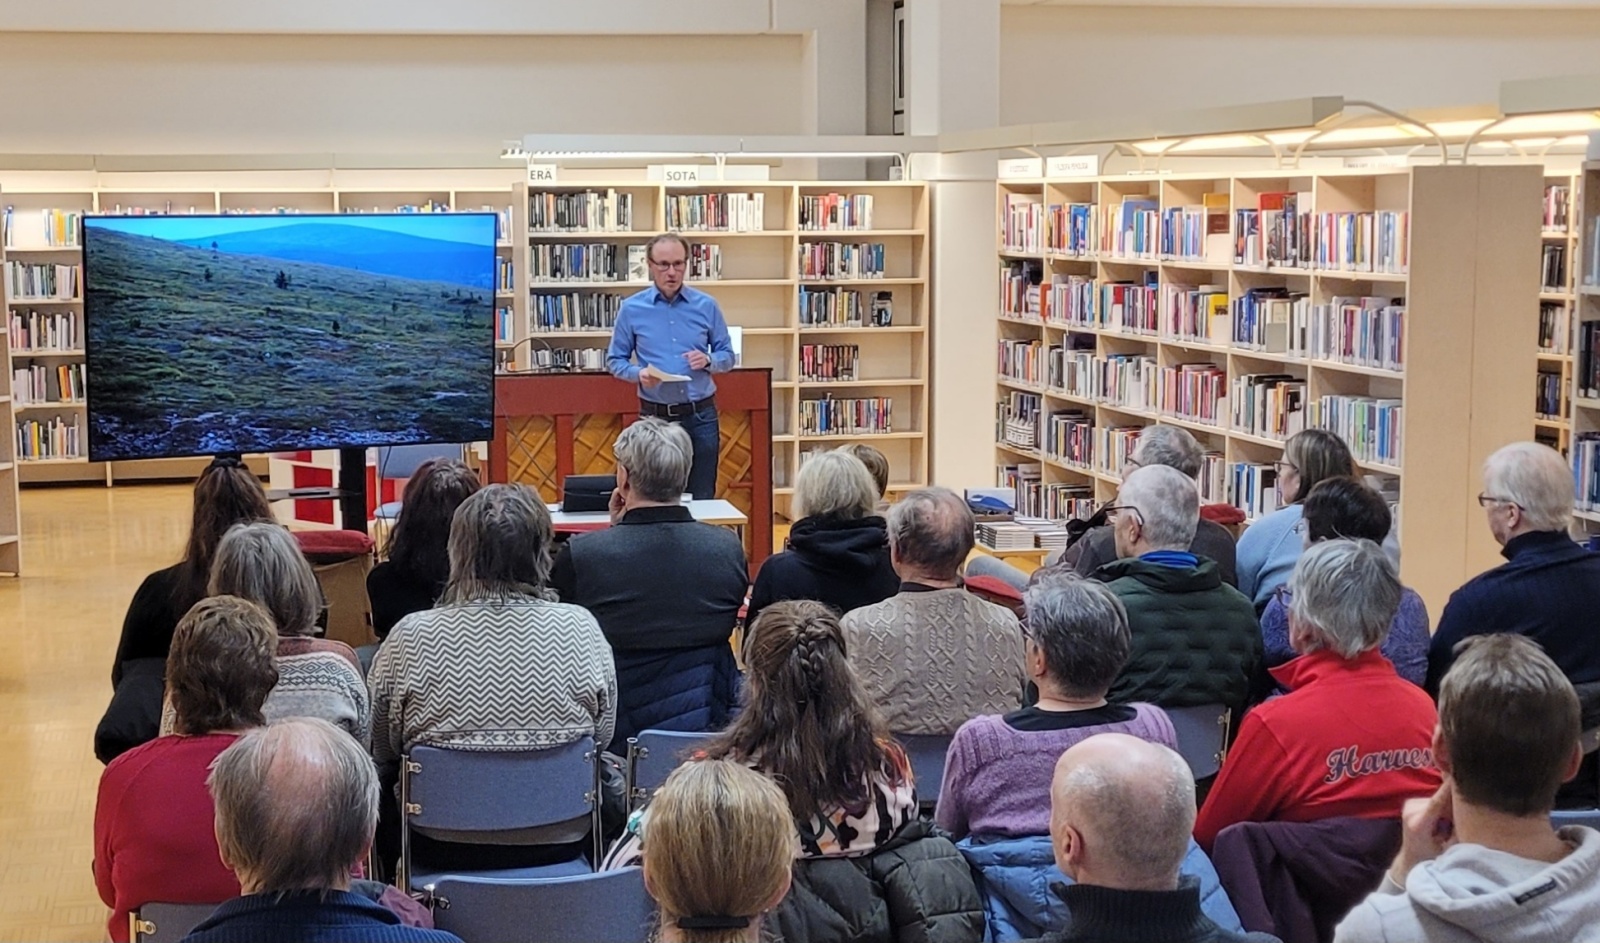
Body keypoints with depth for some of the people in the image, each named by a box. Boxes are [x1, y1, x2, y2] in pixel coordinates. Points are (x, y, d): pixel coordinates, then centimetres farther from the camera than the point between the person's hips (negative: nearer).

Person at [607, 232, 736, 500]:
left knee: (702, 500, 7)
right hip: (654, 417, -1)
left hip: (700, 416, 1)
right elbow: (615, 361, 4)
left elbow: (727, 356, 9)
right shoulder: (631, 308, 0)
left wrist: (708, 361, -13)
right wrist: (639, 374, -16)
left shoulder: (706, 305, 2)